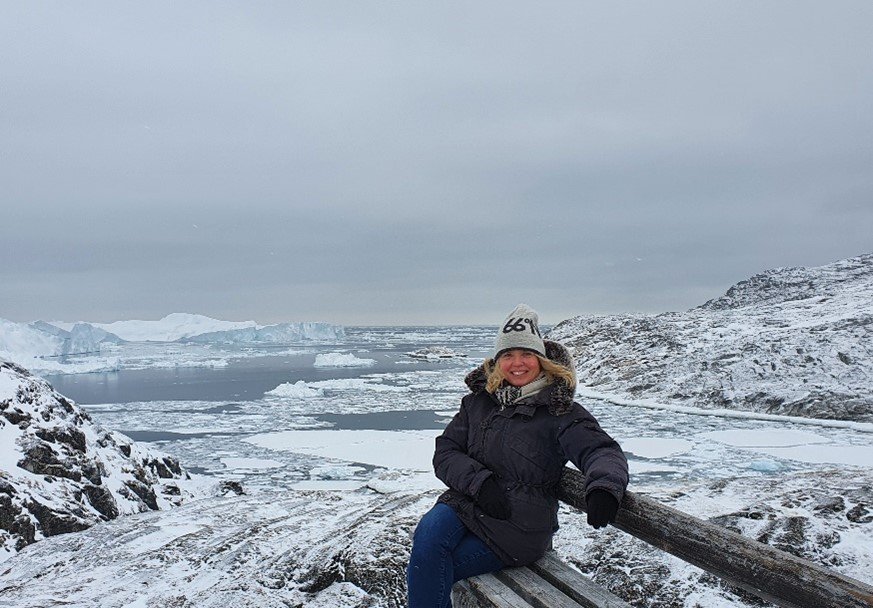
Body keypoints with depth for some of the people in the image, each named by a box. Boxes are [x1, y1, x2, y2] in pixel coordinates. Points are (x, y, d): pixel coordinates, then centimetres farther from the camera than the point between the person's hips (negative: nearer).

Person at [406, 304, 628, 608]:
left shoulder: (562, 413, -1)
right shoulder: (478, 402, 10)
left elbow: (603, 451, -13)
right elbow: (445, 452, 6)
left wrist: (604, 487, -36)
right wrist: (479, 481, -14)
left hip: (520, 528, -4)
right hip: (467, 504, 4)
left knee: (426, 571, -21)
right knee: (428, 533, -30)